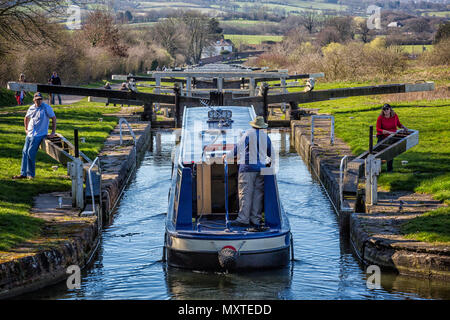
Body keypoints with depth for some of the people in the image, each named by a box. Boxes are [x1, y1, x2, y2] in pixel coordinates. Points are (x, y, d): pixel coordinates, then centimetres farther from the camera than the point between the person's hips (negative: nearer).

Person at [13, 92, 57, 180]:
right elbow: (26, 118, 28)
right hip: (29, 134, 6)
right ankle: (23, 173, 11)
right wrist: (26, 129, 23)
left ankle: (30, 174, -4)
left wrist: (53, 132, -9)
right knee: (25, 152, 4)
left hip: (39, 135, -6)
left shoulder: (46, 108, -7)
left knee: (31, 153, -14)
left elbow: (54, 118, -6)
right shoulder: (31, 108, 10)